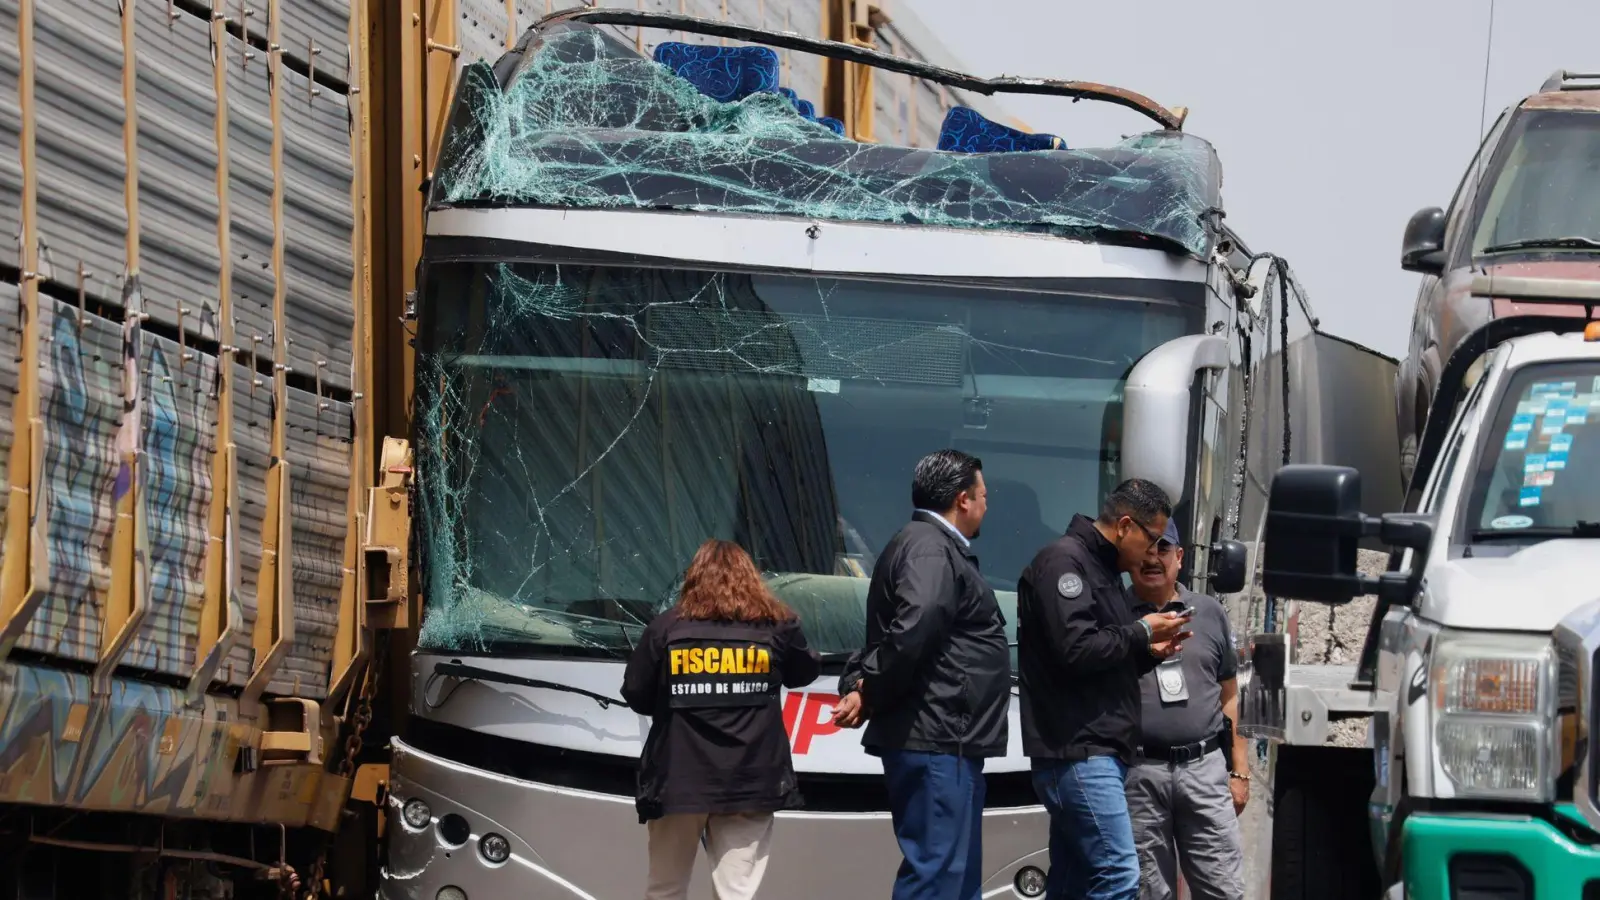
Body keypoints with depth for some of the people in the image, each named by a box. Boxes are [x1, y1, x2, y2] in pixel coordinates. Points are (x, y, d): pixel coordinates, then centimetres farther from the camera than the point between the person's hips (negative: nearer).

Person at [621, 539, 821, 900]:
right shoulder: (777, 626, 2)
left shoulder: (666, 627, -1)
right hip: (750, 781, 0)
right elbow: (805, 673, 19)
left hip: (678, 778, 0)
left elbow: (636, 695, 5)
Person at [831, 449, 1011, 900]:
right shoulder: (930, 549, -13)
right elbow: (915, 627, -28)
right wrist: (873, 697, -16)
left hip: (947, 743, 11)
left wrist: (858, 684, 5)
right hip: (937, 741, -11)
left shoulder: (938, 548, 22)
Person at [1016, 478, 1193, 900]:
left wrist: (1149, 652, 11)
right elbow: (1075, 650, -21)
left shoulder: (1102, 569, 22)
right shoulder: (1064, 562, -10)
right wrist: (1141, 631, -9)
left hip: (1093, 751, 10)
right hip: (1078, 751, -10)